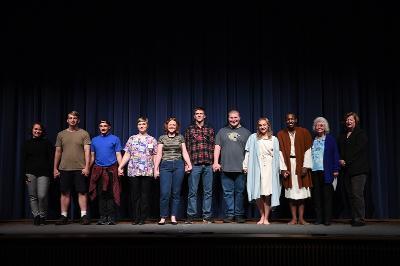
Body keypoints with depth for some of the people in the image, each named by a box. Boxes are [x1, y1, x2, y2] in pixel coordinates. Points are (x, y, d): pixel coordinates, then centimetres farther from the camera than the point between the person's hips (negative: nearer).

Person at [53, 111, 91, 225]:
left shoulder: (84, 134, 3)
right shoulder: (61, 134, 12)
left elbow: (87, 151, -3)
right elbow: (58, 152, 14)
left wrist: (87, 166, -12)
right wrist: (55, 168, 9)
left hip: (80, 168, -3)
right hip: (64, 168, 3)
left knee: (82, 192, -2)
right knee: (65, 193, 5)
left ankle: (84, 215, 1)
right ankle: (64, 216, 11)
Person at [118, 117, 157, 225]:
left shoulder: (152, 140, 10)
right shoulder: (132, 139, 11)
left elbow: (155, 156, 7)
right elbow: (127, 155, 9)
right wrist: (120, 167, 1)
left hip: (147, 171, -1)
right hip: (133, 171, 1)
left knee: (145, 195, 1)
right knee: (135, 195, 3)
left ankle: (143, 218, 8)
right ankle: (136, 218, 11)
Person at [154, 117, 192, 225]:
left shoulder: (180, 137, 11)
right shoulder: (162, 138, 8)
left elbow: (184, 152, 7)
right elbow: (159, 154, 4)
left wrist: (189, 164, -6)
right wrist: (156, 168, -4)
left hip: (178, 165, 1)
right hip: (165, 166, -1)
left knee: (176, 192, 3)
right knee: (165, 193, -8)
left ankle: (173, 217, 9)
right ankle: (163, 217, 2)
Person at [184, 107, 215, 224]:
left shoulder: (210, 130, 12)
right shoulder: (189, 130, 9)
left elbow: (213, 147, 9)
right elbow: (186, 148, 5)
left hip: (208, 165, 2)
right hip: (195, 164, -1)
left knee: (208, 191, 4)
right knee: (192, 191, 1)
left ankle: (207, 216, 11)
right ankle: (190, 216, 8)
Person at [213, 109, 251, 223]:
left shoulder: (246, 132, 10)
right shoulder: (222, 131, 14)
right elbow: (217, 147, 9)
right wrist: (216, 162, -1)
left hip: (241, 168, -1)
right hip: (225, 168, 1)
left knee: (240, 192, 2)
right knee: (228, 192, 2)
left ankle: (239, 214, 11)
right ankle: (229, 214, 9)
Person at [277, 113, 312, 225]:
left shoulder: (304, 132, 2)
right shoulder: (281, 134, 3)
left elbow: (307, 150, -2)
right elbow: (281, 152, -1)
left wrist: (305, 166, -10)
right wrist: (283, 168, -9)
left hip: (301, 164, 0)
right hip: (288, 165, 1)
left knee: (301, 192, 2)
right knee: (291, 192, 2)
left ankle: (301, 218, 8)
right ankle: (294, 218, 8)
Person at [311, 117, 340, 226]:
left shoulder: (330, 139, 4)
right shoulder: (312, 140, 11)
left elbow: (335, 155, 1)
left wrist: (336, 170, -6)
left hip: (326, 171, -3)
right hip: (314, 171, 3)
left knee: (327, 195, 0)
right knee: (316, 195, 4)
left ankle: (327, 219, 6)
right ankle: (318, 218, 10)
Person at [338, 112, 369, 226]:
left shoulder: (361, 134, 0)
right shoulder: (343, 136, 20)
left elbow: (358, 150, -10)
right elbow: (340, 151, 16)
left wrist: (346, 161, -12)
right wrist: (341, 160, -4)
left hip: (358, 169, -6)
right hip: (347, 169, 6)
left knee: (357, 194, -10)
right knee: (350, 195, 5)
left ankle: (360, 219, -6)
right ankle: (354, 218, 9)